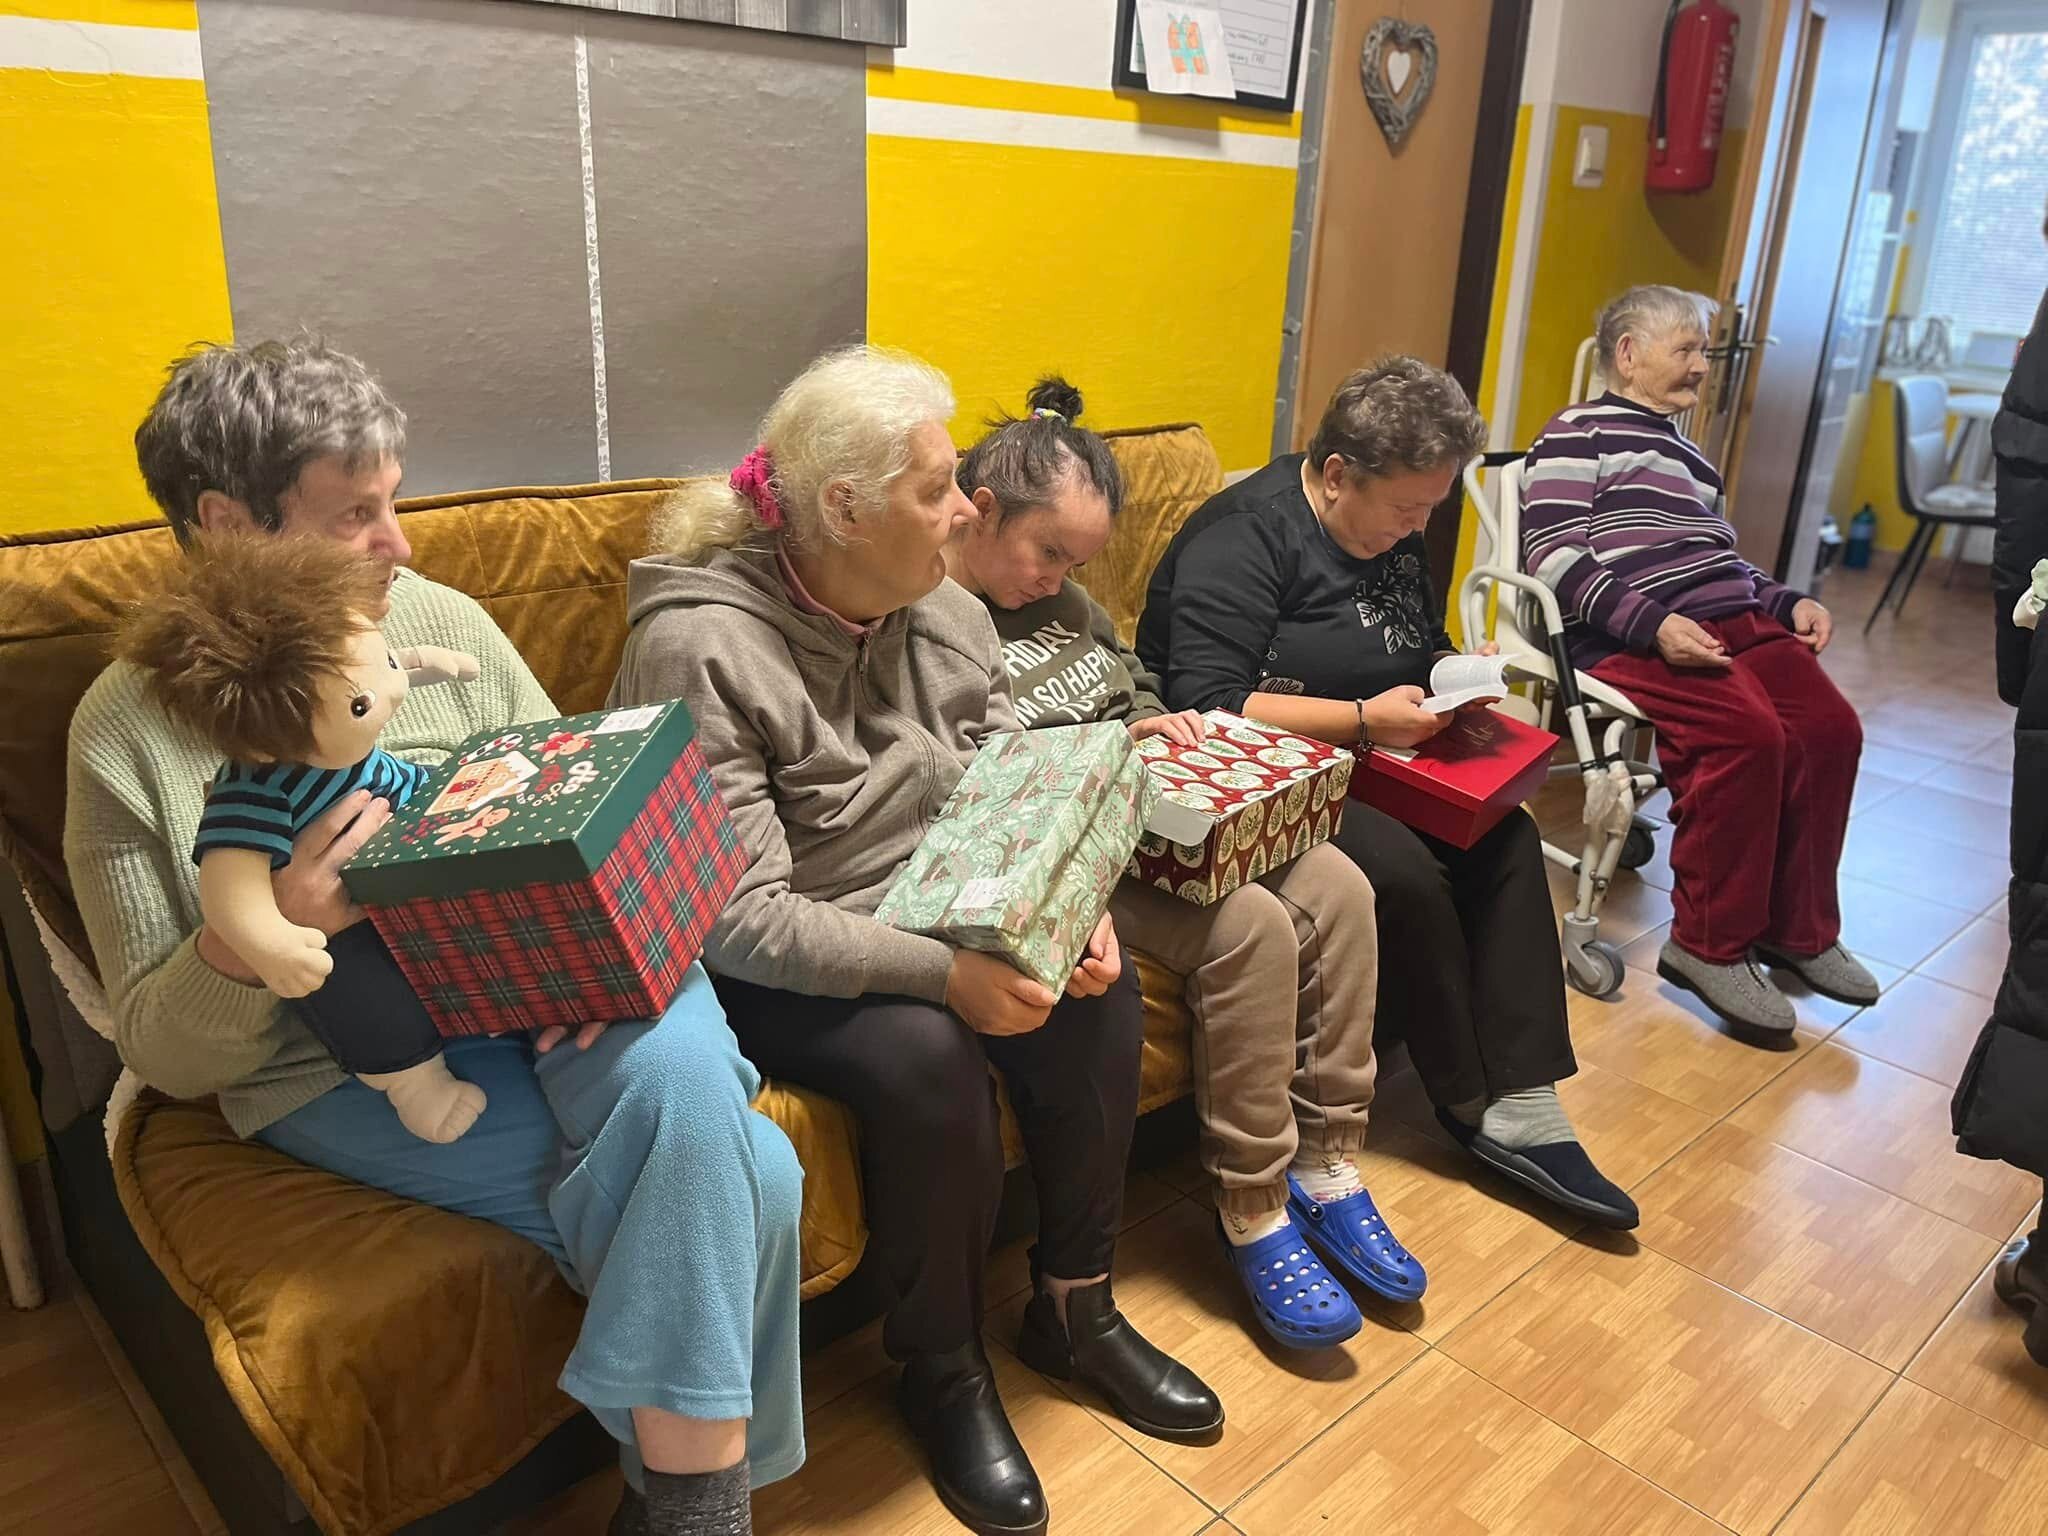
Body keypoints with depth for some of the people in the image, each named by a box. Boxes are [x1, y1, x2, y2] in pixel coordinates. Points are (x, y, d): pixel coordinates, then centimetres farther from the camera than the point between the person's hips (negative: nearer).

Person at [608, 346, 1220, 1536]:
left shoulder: (950, 616, -1)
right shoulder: (699, 650, -23)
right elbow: (740, 921, -27)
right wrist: (944, 973, -34)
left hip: (930, 926, 6)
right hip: (768, 977, -6)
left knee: (1100, 991, -15)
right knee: (927, 1058, -31)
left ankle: (1075, 1307, 7)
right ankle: (944, 1370, -3)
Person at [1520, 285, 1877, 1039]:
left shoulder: (1686, 453, 30)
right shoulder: (1578, 432, 2)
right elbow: (1554, 559, -11)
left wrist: (1788, 602, 11)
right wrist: (1654, 624, -21)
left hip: (1735, 620, 8)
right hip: (1632, 637, -8)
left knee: (1831, 728, -14)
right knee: (1747, 734, -29)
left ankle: (1798, 928, 2)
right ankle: (1710, 945, -14)